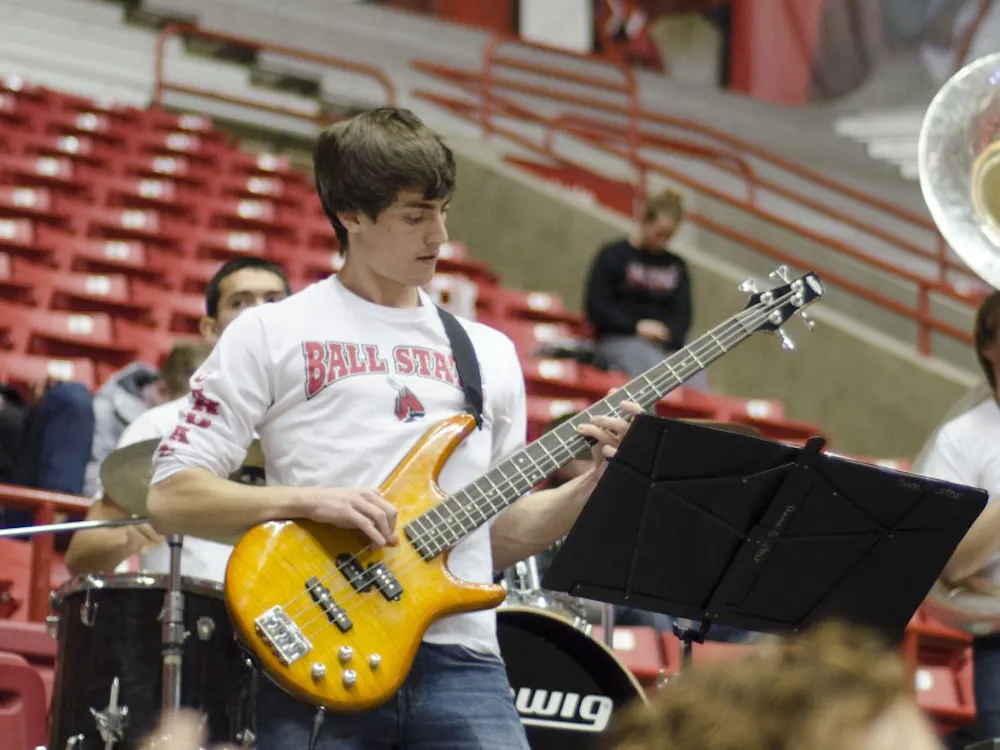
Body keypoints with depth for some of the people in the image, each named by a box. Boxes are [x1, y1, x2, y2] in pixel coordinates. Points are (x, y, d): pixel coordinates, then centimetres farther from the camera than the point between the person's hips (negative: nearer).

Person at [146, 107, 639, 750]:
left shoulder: (489, 353, 19)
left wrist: (596, 478, 5)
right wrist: (308, 500, -12)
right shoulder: (272, 334, 5)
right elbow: (170, 498, 0)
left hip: (460, 661, 3)